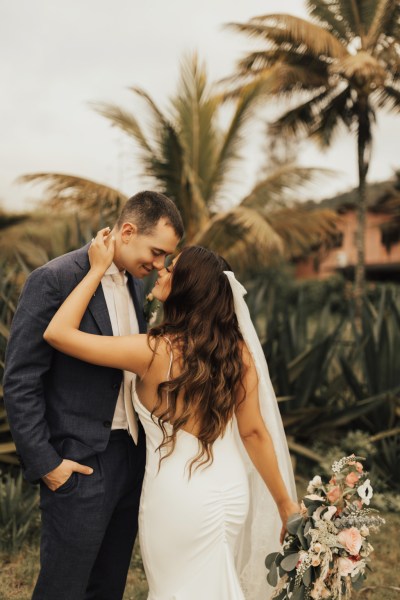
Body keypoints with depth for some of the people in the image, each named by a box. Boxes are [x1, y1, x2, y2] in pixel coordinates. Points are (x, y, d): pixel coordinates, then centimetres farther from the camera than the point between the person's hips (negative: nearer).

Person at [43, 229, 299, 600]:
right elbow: (254, 432, -3)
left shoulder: (155, 351, -19)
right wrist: (285, 501, 7)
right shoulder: (238, 351, -6)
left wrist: (98, 269, -9)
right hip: (232, 488, 5)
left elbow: (57, 332, -14)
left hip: (177, 497, -5)